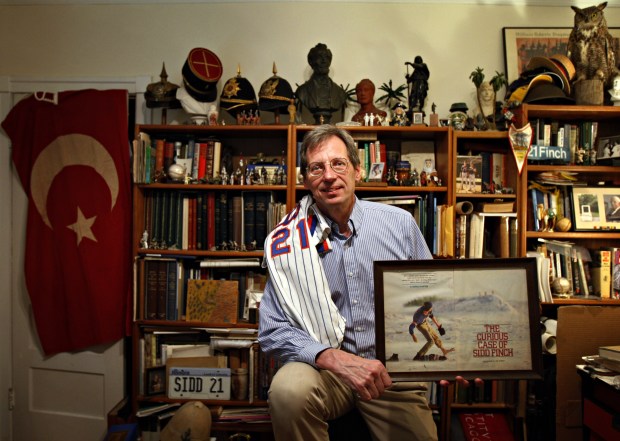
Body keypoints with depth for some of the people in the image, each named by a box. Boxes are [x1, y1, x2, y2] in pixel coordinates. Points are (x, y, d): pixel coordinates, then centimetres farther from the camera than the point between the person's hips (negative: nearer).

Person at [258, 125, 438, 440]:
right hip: (326, 367, -1)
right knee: (289, 389, -30)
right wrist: (336, 359, -24)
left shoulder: (400, 223, -1)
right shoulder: (286, 241, -6)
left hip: (393, 369, 2)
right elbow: (273, 331, -9)